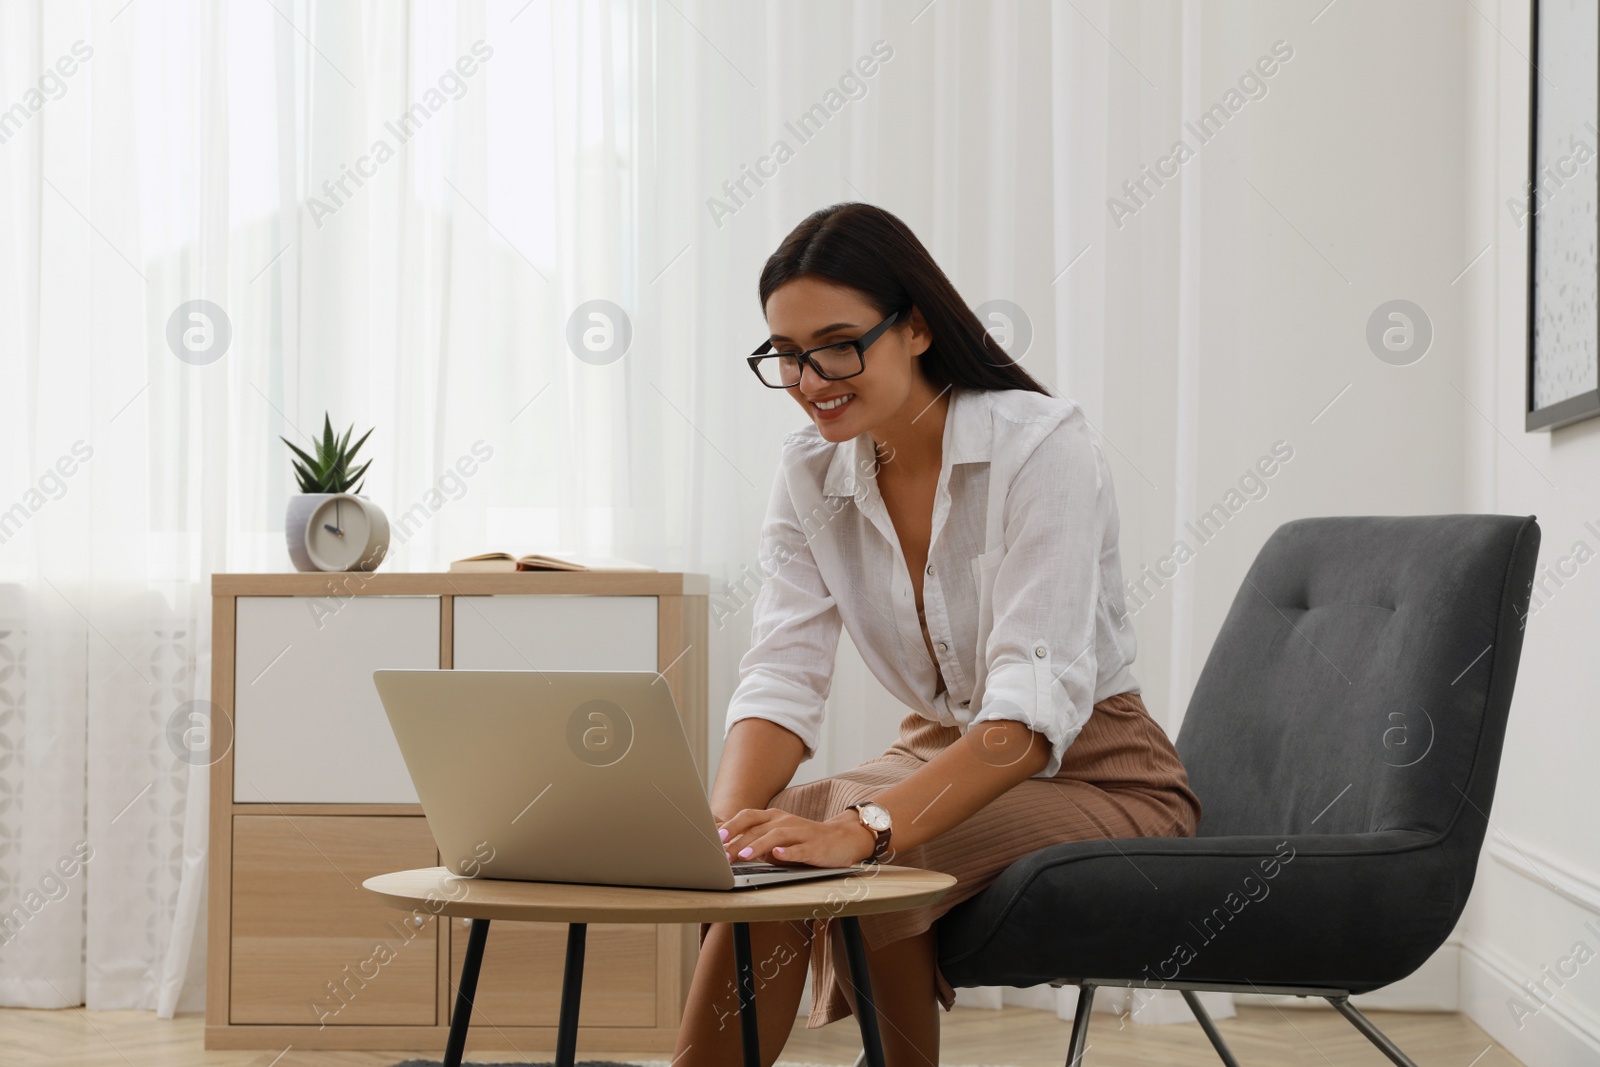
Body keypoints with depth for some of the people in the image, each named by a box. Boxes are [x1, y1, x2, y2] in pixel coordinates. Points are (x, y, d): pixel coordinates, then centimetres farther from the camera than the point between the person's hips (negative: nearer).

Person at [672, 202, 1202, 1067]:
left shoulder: (1044, 446, -20)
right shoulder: (810, 474, -1)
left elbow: (1035, 705, -30)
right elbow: (782, 676, -9)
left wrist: (865, 827, -44)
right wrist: (727, 815, -31)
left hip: (1096, 778, -5)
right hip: (947, 757, 5)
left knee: (840, 855, -30)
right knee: (770, 852, -26)